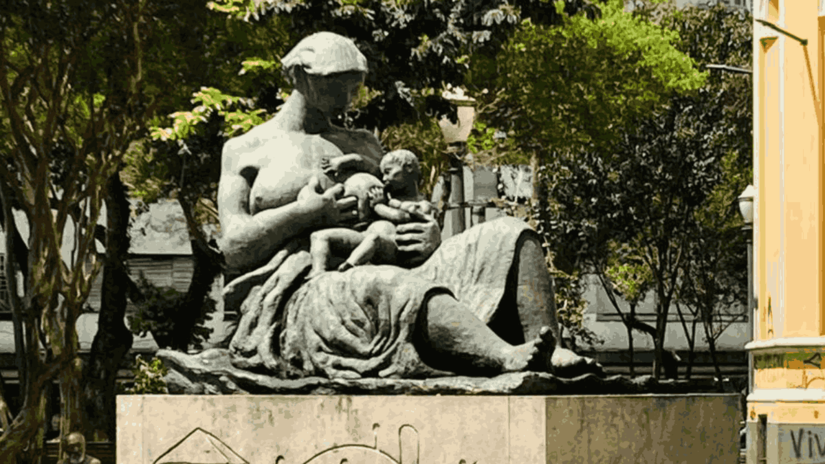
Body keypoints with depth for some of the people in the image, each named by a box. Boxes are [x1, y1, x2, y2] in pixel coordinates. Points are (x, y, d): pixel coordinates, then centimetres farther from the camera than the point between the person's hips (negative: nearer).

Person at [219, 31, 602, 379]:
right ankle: (509, 359, -61)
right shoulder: (244, 151, 11)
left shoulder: (363, 146, 26)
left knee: (508, 235, -10)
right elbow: (234, 247, -1)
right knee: (403, 289, -41)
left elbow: (407, 215, 22)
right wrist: (304, 214, -11)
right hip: (297, 297, -6)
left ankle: (551, 353, -33)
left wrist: (430, 237, -2)